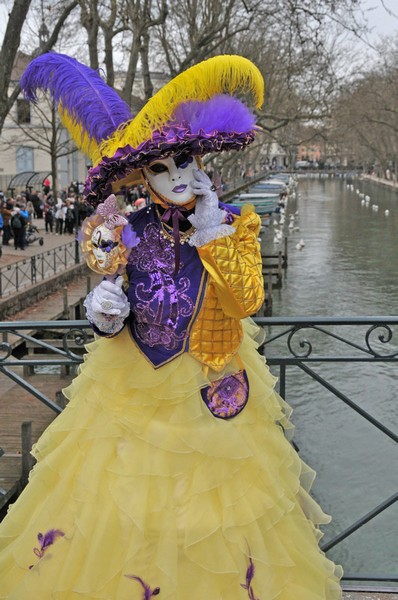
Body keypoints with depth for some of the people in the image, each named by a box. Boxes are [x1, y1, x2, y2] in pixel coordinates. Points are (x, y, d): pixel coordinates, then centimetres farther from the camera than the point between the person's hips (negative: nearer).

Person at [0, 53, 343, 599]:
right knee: (120, 502, 9)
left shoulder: (232, 225, -8)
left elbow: (246, 301, -22)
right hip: (132, 388, 1)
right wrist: (104, 315, -20)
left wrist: (211, 231, -23)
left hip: (208, 390, -1)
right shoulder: (128, 232, -5)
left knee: (204, 500, 11)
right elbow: (112, 317, 2)